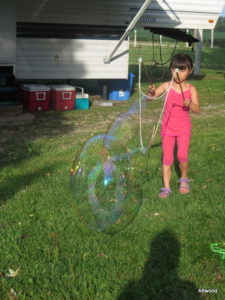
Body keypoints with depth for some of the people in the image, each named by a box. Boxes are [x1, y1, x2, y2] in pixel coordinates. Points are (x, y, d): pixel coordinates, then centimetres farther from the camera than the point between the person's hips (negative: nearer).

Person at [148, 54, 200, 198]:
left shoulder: (191, 89, -6)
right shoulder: (167, 86, -5)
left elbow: (197, 110, -8)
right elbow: (151, 97, -11)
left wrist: (190, 104, -28)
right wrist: (152, 91, -33)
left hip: (184, 128, -1)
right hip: (168, 127, 1)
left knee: (182, 156, -13)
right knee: (167, 158, 4)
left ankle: (184, 179, 16)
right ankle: (166, 187, 12)